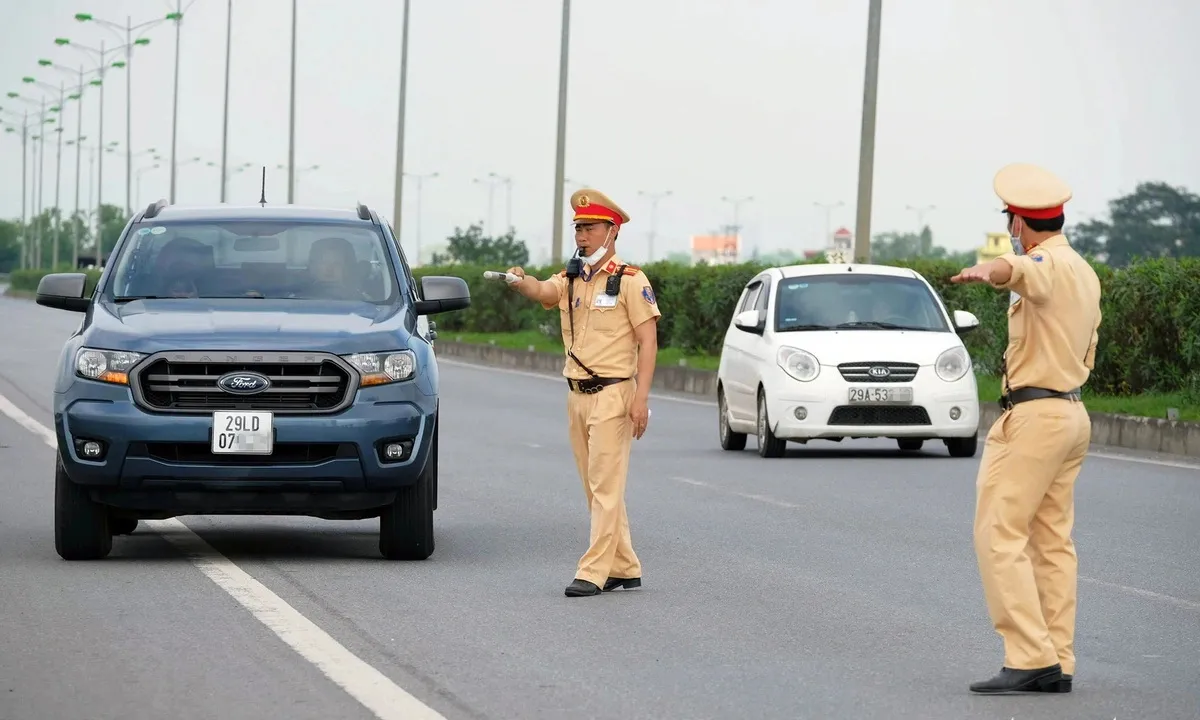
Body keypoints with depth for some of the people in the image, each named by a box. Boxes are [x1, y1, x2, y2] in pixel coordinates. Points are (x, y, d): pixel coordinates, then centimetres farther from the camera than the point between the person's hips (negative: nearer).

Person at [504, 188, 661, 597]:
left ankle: (593, 572, -10)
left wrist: (641, 397, -17)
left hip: (612, 394, -7)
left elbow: (648, 340, -9)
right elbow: (543, 292, -8)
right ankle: (624, 569, 16)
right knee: (596, 487, 10)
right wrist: (521, 282, -32)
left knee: (606, 486, -8)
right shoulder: (570, 281, 14)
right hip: (577, 395, 7)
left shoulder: (630, 280, -5)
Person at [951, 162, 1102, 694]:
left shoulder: (1047, 263, -13)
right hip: (1072, 412, 10)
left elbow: (1012, 267, -40)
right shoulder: (1085, 273, 17)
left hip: (1034, 415, -10)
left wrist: (984, 271, -58)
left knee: (1000, 535, -9)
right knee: (1053, 541, 9)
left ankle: (1030, 658, -15)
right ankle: (1058, 664, 7)